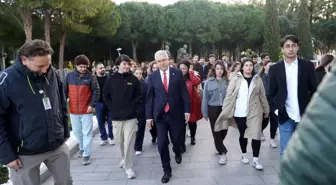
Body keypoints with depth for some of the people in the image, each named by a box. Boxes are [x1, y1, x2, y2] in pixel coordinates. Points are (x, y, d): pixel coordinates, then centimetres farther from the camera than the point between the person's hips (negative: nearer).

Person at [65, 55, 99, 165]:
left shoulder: (91, 77, -6)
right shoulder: (69, 76, 1)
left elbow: (96, 91, -7)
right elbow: (65, 91, 7)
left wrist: (92, 105, -14)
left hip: (87, 110, -3)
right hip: (73, 110, 3)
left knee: (87, 133, 1)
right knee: (77, 132, 18)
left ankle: (86, 154, 10)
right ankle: (82, 148, 40)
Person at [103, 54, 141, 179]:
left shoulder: (133, 79, -1)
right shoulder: (111, 79, 1)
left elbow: (139, 95, 4)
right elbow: (105, 96, 8)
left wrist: (133, 106, -6)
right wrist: (112, 108, 0)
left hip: (130, 116, -2)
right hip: (116, 116, 2)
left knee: (129, 142, -2)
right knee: (119, 141, 16)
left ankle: (128, 167, 10)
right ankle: (125, 158, 42)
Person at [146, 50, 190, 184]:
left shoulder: (177, 73, -2)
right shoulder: (152, 76, 1)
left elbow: (184, 92, -1)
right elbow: (149, 97, 2)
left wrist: (187, 110, -5)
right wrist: (149, 115, -1)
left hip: (175, 113, 0)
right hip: (160, 115, 1)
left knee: (176, 140, 12)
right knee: (162, 144, 2)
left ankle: (177, 152, 49)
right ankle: (167, 170, 20)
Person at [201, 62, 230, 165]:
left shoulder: (227, 81, 1)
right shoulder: (209, 82, -3)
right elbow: (205, 98, -1)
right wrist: (205, 113, -2)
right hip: (213, 109, -1)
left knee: (224, 130, 8)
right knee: (216, 132, 3)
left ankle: (219, 146, 37)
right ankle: (223, 153, 16)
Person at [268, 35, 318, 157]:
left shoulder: (307, 66, 1)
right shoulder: (275, 69, 0)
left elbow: (314, 90, 4)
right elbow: (271, 94, 4)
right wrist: (276, 109, -9)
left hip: (304, 116, 1)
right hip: (285, 117, -1)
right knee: (285, 152, 4)